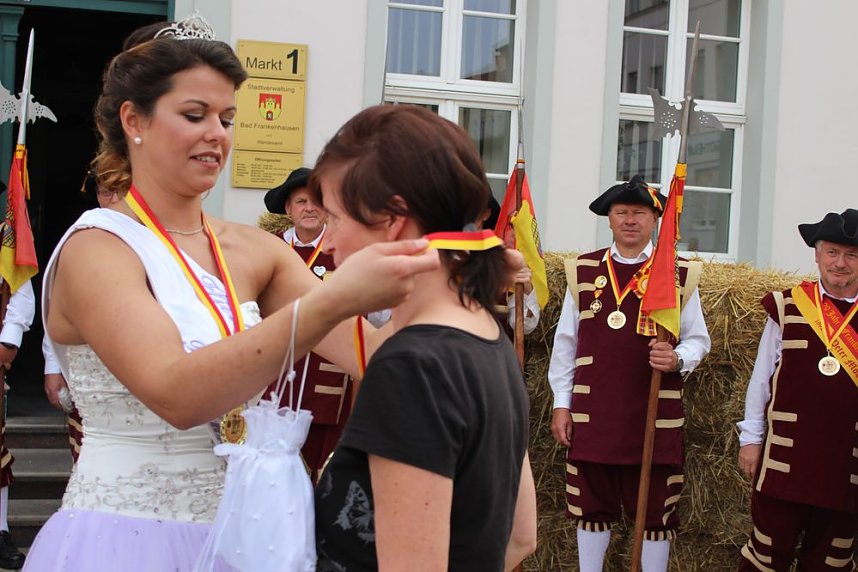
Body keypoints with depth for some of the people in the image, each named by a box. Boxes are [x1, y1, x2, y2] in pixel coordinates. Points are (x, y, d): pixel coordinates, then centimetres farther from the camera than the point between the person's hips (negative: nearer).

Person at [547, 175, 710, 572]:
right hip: (592, 415, 1)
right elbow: (565, 343, 8)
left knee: (656, 510, 7)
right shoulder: (582, 270, 5)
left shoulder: (680, 274, 3)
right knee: (591, 508, 11)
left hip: (657, 417, -1)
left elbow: (698, 339, 7)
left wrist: (677, 359, -16)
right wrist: (561, 404, 5)